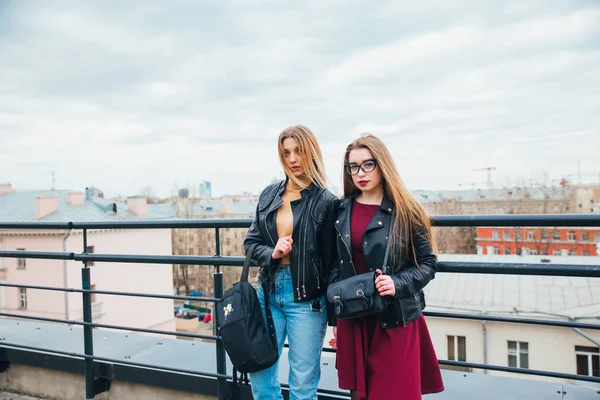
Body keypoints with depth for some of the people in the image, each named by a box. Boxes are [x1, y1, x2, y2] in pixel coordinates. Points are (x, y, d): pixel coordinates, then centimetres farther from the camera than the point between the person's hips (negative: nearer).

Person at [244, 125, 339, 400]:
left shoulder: (326, 202, -8)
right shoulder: (269, 194, 6)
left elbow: (331, 261, -7)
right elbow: (251, 242, 10)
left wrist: (334, 313, -6)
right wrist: (272, 254, -12)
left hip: (307, 299, -4)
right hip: (269, 292, 5)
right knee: (259, 372, 13)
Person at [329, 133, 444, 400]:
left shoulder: (405, 211, -5)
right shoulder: (343, 210, 5)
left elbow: (428, 264, -2)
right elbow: (336, 267, 11)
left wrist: (398, 283, -20)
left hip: (396, 320, -3)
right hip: (352, 321, 4)